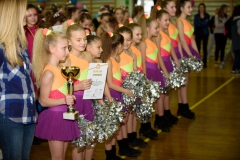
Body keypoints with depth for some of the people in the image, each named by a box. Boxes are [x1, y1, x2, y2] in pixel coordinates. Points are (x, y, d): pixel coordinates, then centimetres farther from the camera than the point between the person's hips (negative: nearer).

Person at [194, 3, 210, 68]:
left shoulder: (207, 15, 5)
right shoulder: (196, 16, 8)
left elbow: (207, 24, -9)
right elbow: (196, 24, -6)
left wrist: (200, 23, -13)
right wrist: (204, 23, -10)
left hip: (205, 33, 0)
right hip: (198, 33, 0)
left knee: (205, 48, 0)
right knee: (198, 48, -2)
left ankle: (204, 62, 3)